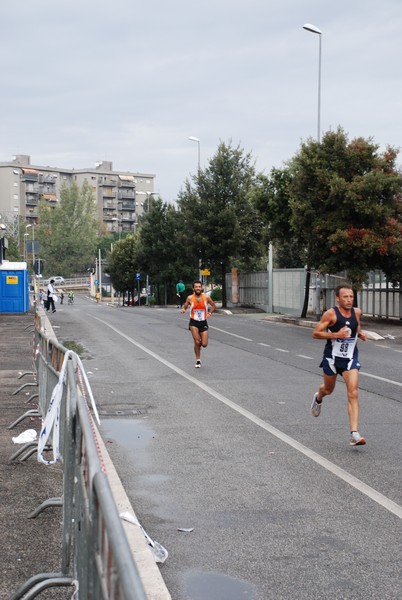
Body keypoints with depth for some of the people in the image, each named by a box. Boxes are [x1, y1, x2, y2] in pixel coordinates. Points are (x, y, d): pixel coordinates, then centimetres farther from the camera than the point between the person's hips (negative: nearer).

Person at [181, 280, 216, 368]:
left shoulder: (206, 297, -5)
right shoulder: (190, 298, -7)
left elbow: (214, 306, 9)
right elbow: (185, 306, 5)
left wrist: (209, 313, -6)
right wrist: (183, 309, -18)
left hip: (203, 322, 1)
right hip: (194, 322, -1)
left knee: (204, 344, -3)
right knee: (197, 342, -11)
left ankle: (200, 343, 35)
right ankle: (198, 360, 8)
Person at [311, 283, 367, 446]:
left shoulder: (357, 312, 0)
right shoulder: (331, 314, -15)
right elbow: (315, 334, -15)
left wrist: (360, 333, 2)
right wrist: (336, 334, -26)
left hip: (350, 359, 2)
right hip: (332, 357, -2)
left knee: (353, 393, -12)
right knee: (328, 389, 20)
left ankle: (354, 434, -16)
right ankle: (318, 398, 59)